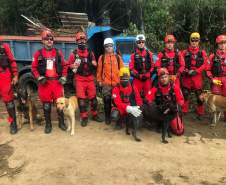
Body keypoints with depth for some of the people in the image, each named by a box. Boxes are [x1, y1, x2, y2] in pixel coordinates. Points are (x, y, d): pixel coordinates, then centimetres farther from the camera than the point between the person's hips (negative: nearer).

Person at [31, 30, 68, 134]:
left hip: (57, 82, 1)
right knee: (46, 104, 6)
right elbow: (33, 67, 6)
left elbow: (64, 66, 13)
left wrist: (64, 76, 1)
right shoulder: (38, 54, 4)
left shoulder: (58, 53, 9)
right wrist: (38, 77, -8)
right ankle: (48, 124, 19)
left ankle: (61, 122, 19)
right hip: (45, 82, -1)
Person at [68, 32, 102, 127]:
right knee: (81, 99, -3)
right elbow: (68, 65, 4)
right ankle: (84, 117, 7)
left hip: (90, 79, 3)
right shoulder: (74, 54, 3)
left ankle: (94, 115, 21)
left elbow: (94, 67, 21)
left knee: (93, 97, 6)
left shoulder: (90, 53, 13)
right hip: (79, 80, -3)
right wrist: (73, 66, -18)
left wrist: (95, 64, -2)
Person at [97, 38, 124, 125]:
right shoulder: (102, 57, 5)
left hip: (117, 83, 1)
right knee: (107, 100, 3)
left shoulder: (118, 57, 8)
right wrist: (99, 80, 4)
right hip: (106, 83, -1)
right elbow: (99, 70, 7)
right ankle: (107, 117, 15)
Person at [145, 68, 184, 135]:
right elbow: (147, 98, -14)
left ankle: (170, 123, 27)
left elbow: (181, 99, -8)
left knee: (179, 131, -7)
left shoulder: (174, 87, -10)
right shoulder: (156, 89, -10)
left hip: (173, 111, -1)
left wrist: (178, 106, -28)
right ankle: (160, 124, 8)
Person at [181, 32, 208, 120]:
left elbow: (205, 64, 1)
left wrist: (196, 71, -10)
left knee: (199, 94, -1)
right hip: (187, 76, 1)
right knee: (185, 93, 5)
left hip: (197, 75, -1)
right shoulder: (185, 52, 8)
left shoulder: (202, 52, 7)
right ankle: (184, 111, 17)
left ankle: (200, 113, 10)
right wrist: (187, 71, -10)